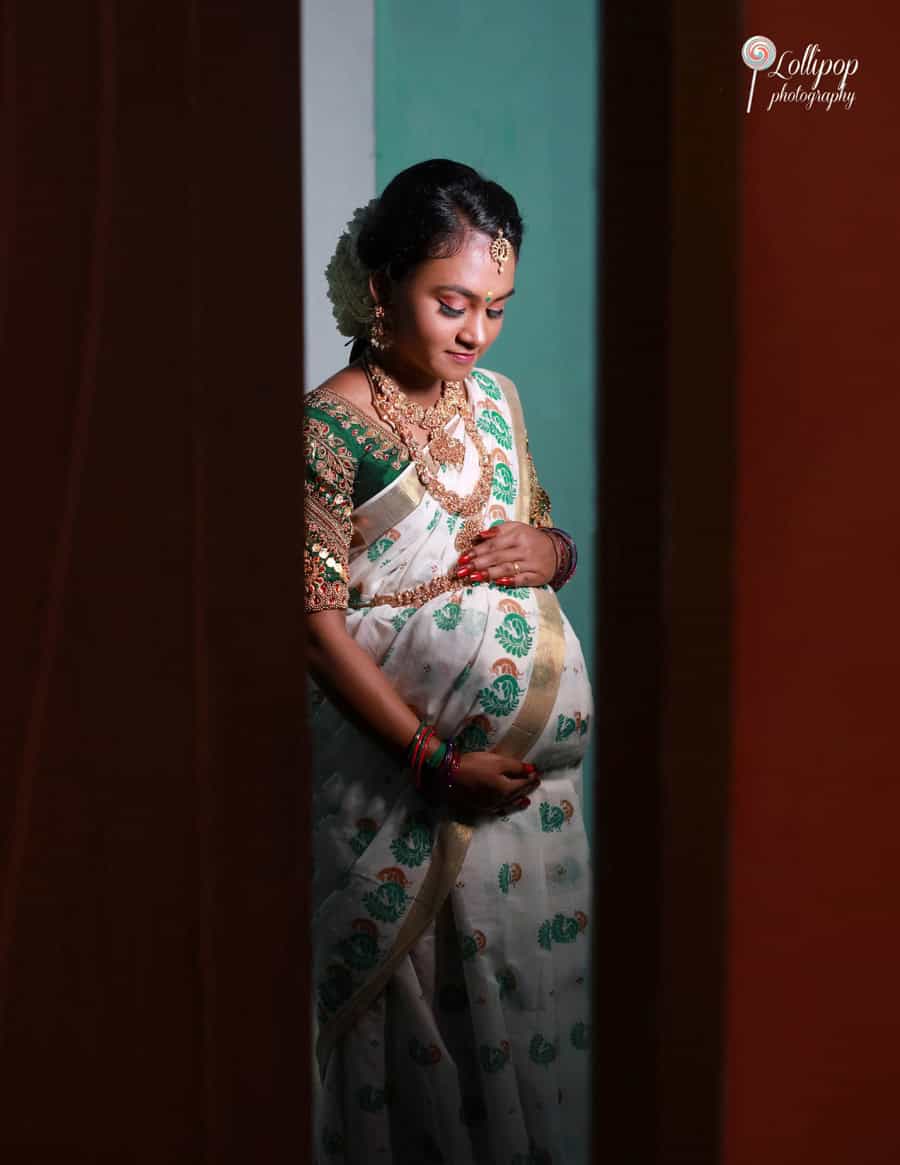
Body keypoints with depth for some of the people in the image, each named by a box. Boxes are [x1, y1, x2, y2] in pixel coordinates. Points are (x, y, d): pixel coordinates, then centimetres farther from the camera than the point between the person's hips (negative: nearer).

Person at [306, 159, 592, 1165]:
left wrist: (552, 549, -7)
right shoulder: (330, 428, -13)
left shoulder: (494, 397, 7)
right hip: (403, 772, -6)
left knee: (529, 988, 15)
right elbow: (319, 622, -14)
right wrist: (437, 760, -17)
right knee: (422, 1004, 6)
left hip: (532, 764, 6)